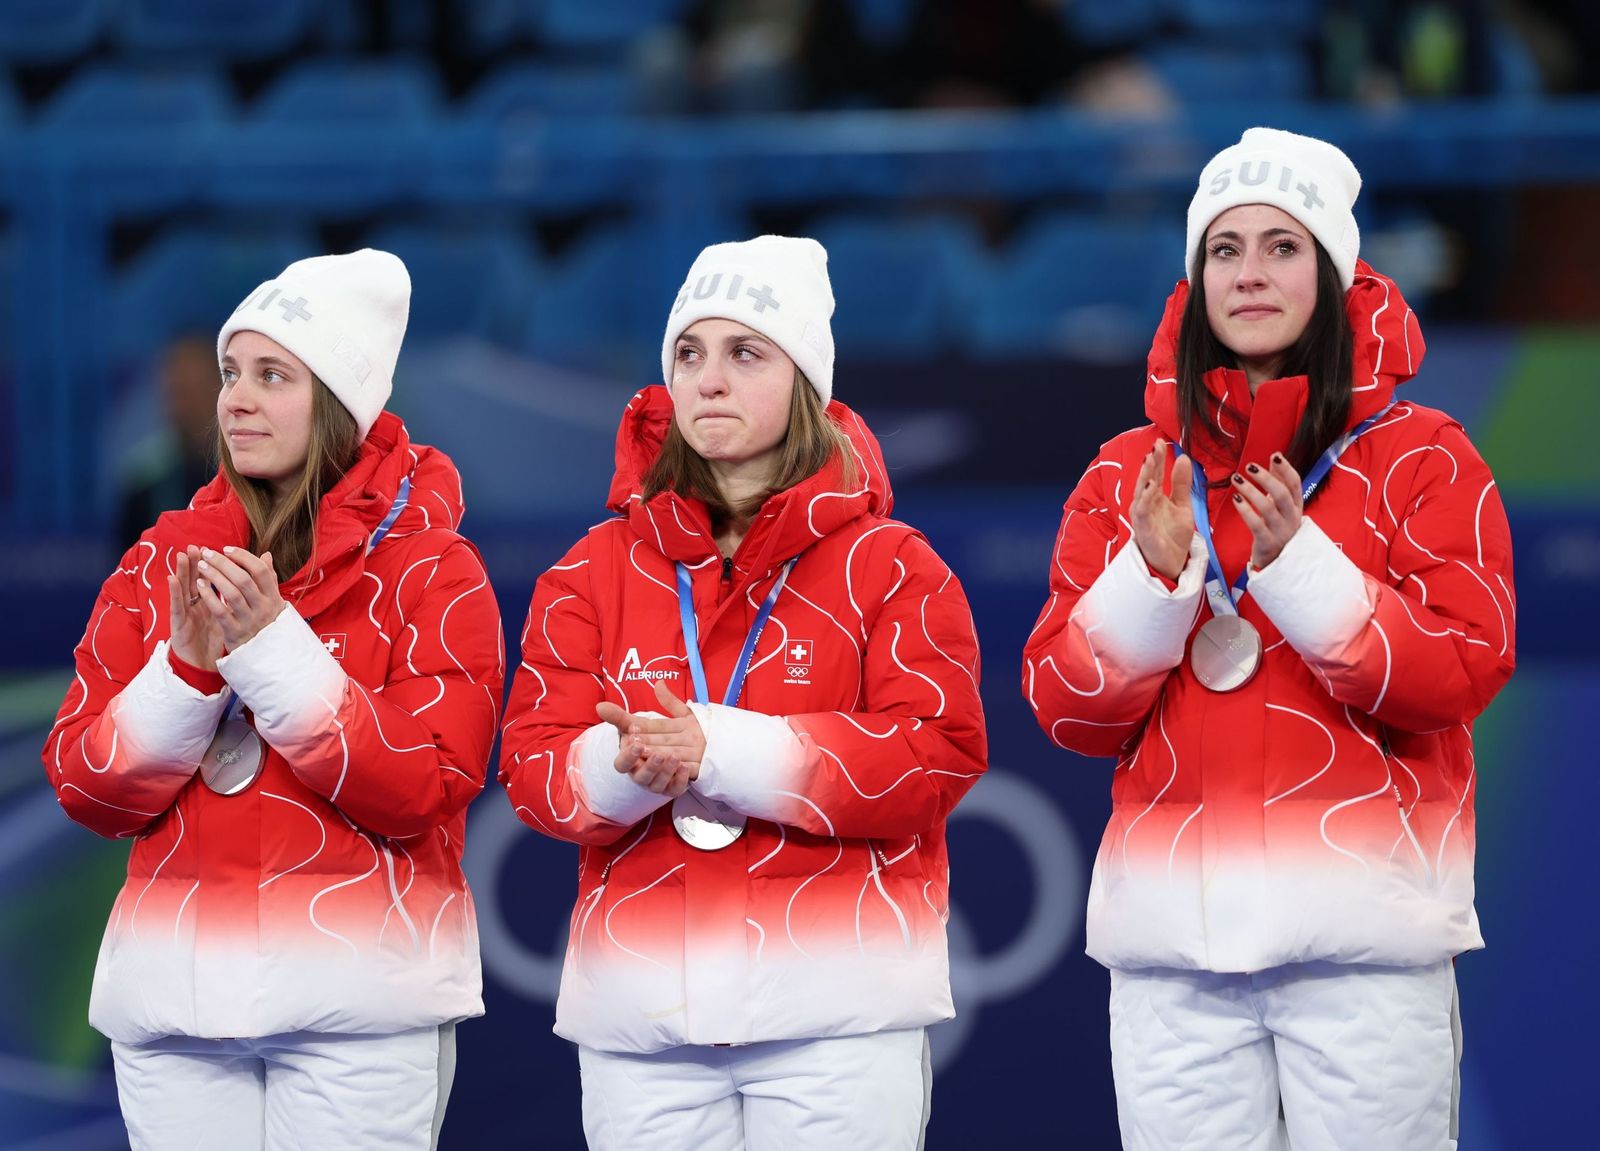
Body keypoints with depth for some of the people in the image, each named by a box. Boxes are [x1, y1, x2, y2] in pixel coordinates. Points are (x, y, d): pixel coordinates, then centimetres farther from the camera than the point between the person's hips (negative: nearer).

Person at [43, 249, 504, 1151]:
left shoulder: (431, 570, 1)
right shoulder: (162, 561, 11)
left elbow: (424, 793, -10)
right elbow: (85, 789, 6)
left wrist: (272, 647, -16)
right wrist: (187, 667, -11)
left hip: (358, 998, -3)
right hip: (174, 990, 3)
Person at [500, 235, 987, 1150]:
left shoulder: (891, 566, 3)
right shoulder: (597, 571, 12)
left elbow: (941, 754, -9)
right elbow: (533, 768, 5)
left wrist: (721, 752, -17)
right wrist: (622, 767, -19)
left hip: (841, 1005, -2)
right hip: (641, 1012, 3)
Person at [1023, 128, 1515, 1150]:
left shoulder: (1421, 455, 4)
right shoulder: (1125, 474, 12)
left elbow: (1463, 674, -5)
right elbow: (1066, 711, 7)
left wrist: (1298, 566, -16)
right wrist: (1152, 576, -10)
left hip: (1363, 928, -2)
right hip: (1173, 931, 3)